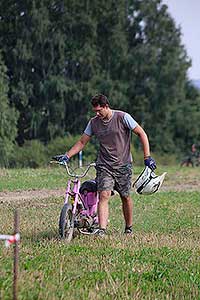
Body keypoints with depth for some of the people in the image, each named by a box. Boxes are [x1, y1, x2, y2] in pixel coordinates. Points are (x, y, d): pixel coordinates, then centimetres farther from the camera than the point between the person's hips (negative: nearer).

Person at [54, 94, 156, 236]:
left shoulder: (122, 117, -8)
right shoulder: (94, 122, 3)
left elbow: (142, 134, -5)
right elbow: (82, 142, 10)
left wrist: (147, 157, -11)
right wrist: (67, 156, -3)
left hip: (123, 165, -2)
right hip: (104, 166, 2)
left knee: (125, 197, 7)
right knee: (104, 195, -16)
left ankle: (129, 228, 26)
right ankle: (102, 230, -25)